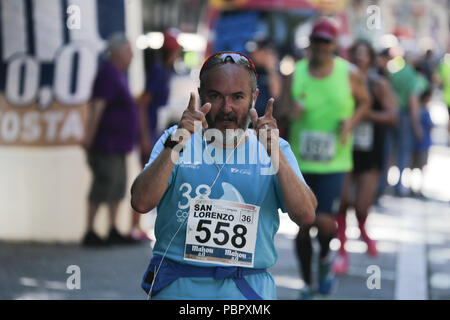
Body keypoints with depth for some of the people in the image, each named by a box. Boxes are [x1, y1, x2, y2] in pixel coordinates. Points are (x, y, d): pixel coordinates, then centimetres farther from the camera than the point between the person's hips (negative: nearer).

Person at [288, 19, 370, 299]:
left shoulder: (350, 74, -3)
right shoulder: (294, 74, -3)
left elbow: (364, 102, 13)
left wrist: (351, 121, -7)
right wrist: (289, 114, -19)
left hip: (334, 163, -1)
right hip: (301, 163, 1)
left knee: (324, 223, -14)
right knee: (302, 228, 5)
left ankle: (325, 258, 21)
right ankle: (308, 285, 25)